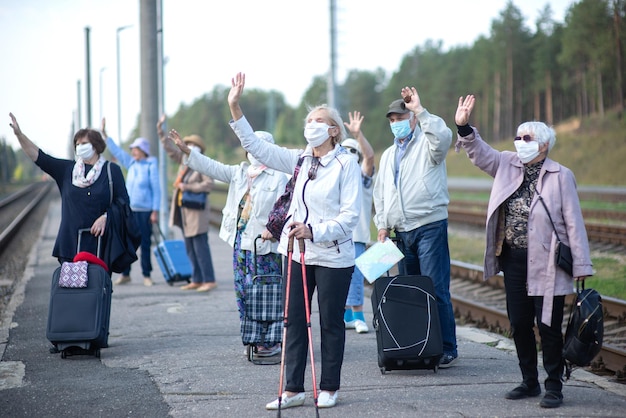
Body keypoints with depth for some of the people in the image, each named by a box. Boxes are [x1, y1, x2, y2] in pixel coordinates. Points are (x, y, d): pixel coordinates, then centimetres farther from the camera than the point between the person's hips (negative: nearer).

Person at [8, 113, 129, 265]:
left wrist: (105, 217, -15)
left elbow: (124, 203, 2)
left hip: (100, 242, -3)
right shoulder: (67, 169, 12)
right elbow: (39, 156, 5)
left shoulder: (112, 170, 4)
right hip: (70, 242, 3)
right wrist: (19, 134, -6)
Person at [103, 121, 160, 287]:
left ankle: (146, 275, 9)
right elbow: (116, 151, 17)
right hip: (129, 210, 5)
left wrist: (155, 211, -11)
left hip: (145, 211, -5)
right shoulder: (131, 163, 10)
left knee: (145, 243, 1)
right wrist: (104, 134, 16)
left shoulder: (151, 165, -6)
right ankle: (125, 274, 11)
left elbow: (156, 189, -7)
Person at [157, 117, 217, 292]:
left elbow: (209, 184, -20)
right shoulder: (185, 161, 12)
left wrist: (188, 186, -18)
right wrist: (160, 130, 15)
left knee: (200, 246, -10)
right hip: (183, 212, 8)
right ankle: (196, 280, 15)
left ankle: (209, 281, -8)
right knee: (190, 248, 10)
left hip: (197, 212, -8)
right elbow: (169, 148, 19)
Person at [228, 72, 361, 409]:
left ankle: (329, 388, 16)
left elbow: (350, 216, -14)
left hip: (333, 256, -6)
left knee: (331, 323, 5)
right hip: (297, 252, 6)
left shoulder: (347, 164, -9)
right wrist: (235, 108, -1)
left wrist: (314, 231, -25)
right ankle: (293, 389, 14)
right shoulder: (300, 160, 7)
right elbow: (257, 147, 6)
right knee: (294, 321, 7)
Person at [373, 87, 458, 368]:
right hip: (401, 231, 7)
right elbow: (380, 192, 25)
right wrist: (382, 224, 15)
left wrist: (419, 110, -22)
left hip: (429, 226, -7)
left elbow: (443, 137, -25)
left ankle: (447, 349, -7)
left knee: (435, 289, -10)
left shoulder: (427, 144, 0)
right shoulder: (388, 155, 21)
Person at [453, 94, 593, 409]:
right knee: (519, 324, 11)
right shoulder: (507, 165, 7)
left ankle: (553, 386, 12)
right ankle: (529, 382, 25)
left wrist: (581, 266, -11)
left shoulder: (560, 176, -8)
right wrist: (463, 127, -11)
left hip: (546, 264, -5)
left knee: (548, 326, 0)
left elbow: (574, 222, -9)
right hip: (514, 260, 6)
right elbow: (479, 153, 7)